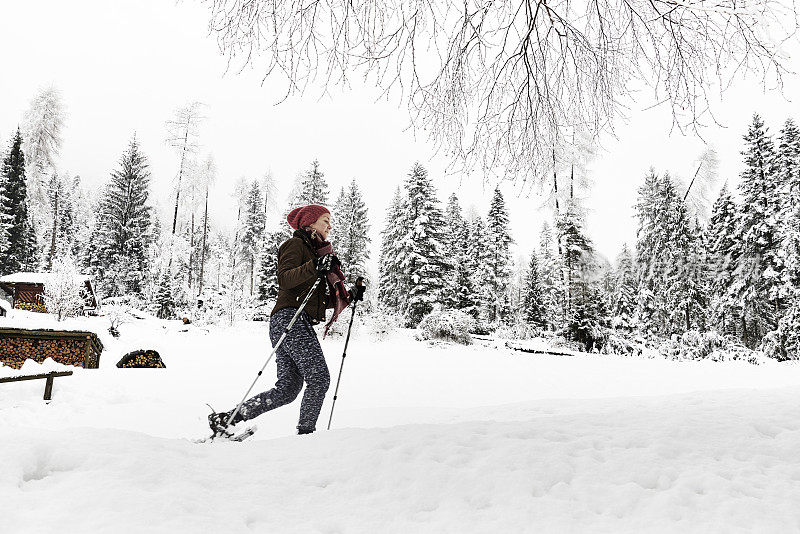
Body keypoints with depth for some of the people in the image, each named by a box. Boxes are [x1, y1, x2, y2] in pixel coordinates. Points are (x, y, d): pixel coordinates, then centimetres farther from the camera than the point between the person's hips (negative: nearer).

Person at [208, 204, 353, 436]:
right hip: (291, 318, -9)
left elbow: (318, 299, 28)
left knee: (287, 390, 1)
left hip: (299, 324, 9)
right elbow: (284, 279, -16)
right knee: (319, 379, -13)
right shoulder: (295, 244, 2)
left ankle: (227, 419, 4)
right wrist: (314, 267, -28)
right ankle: (305, 431, -7)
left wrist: (349, 296, 17)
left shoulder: (314, 251, 30)